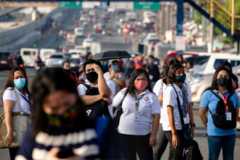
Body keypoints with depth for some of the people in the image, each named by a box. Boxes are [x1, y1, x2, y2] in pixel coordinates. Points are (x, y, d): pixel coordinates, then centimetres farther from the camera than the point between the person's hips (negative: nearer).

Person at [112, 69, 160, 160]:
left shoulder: (151, 96, -3)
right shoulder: (124, 93, 2)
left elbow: (156, 117, -5)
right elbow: (112, 106, 7)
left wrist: (153, 135, -10)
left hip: (144, 135, -2)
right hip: (125, 134, 2)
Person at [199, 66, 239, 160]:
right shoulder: (208, 94, -5)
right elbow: (202, 113, 0)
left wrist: (230, 124, 11)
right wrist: (209, 126, 4)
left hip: (230, 133, 4)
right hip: (214, 134, -4)